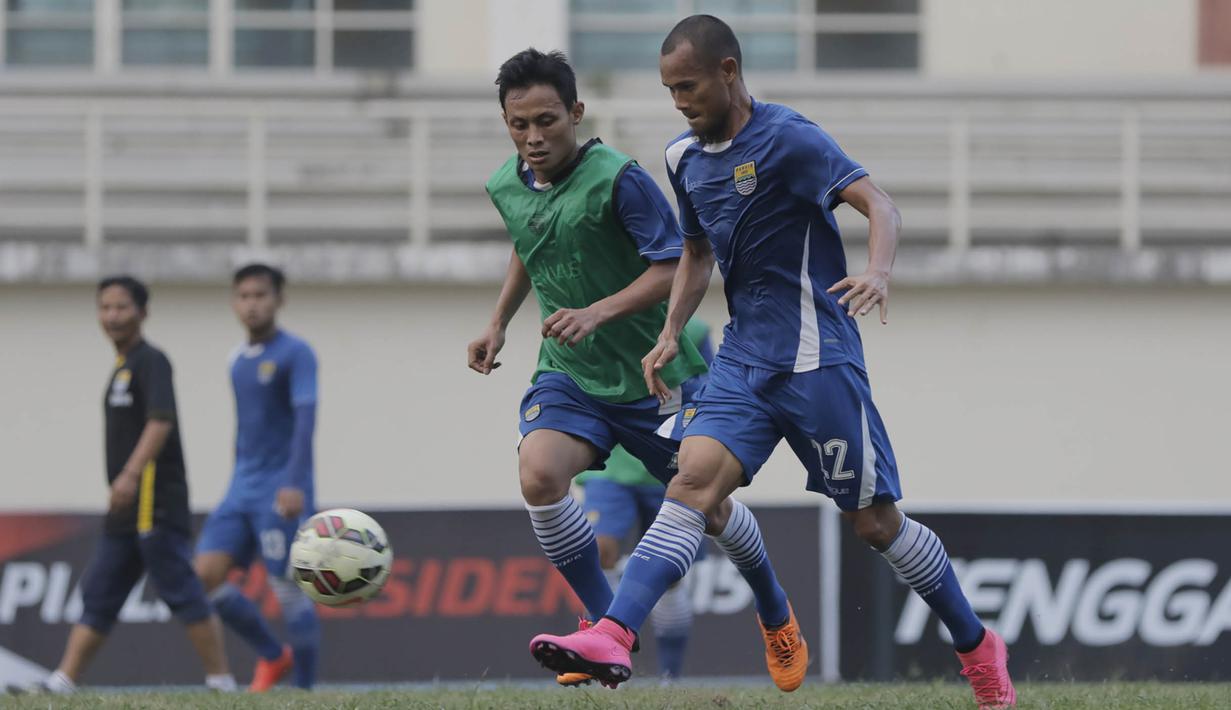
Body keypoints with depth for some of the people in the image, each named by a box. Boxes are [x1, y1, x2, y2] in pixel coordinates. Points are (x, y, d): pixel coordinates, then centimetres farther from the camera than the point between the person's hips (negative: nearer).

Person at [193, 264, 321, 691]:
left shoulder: (295, 353, -8)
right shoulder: (238, 361, 14)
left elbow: (305, 416, -19)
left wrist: (295, 483, -29)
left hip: (281, 492, -7)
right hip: (242, 489, 7)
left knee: (288, 588, -6)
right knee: (206, 574, -5)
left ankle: (303, 690, 4)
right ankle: (273, 656, 12)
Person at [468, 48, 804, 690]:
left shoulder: (619, 180, -21)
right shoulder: (506, 187, 0)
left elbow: (674, 267, -21)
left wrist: (596, 313, -32)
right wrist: (499, 322, 13)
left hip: (653, 372, -4)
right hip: (568, 372, 4)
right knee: (538, 474, -25)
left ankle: (775, 613, 41)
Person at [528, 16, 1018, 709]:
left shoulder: (787, 138, -13)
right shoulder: (685, 157, 10)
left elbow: (879, 203, -22)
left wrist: (879, 272, -42)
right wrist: (671, 334, 12)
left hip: (817, 358, -6)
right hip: (745, 358, 6)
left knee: (875, 521, 2)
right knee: (695, 479, -16)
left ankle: (980, 650, 19)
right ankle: (615, 635, -30)